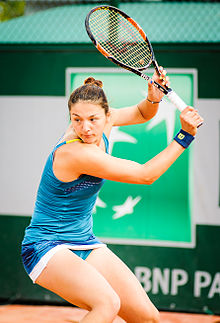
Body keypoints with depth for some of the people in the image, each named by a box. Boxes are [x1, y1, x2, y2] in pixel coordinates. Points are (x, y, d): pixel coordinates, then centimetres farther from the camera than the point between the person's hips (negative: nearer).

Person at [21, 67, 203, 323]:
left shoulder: (102, 120, -4)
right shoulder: (75, 153, -28)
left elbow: (141, 113, 16)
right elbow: (146, 175, -21)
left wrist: (154, 96, -7)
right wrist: (185, 136, -17)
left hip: (85, 242, 8)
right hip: (47, 247, -8)